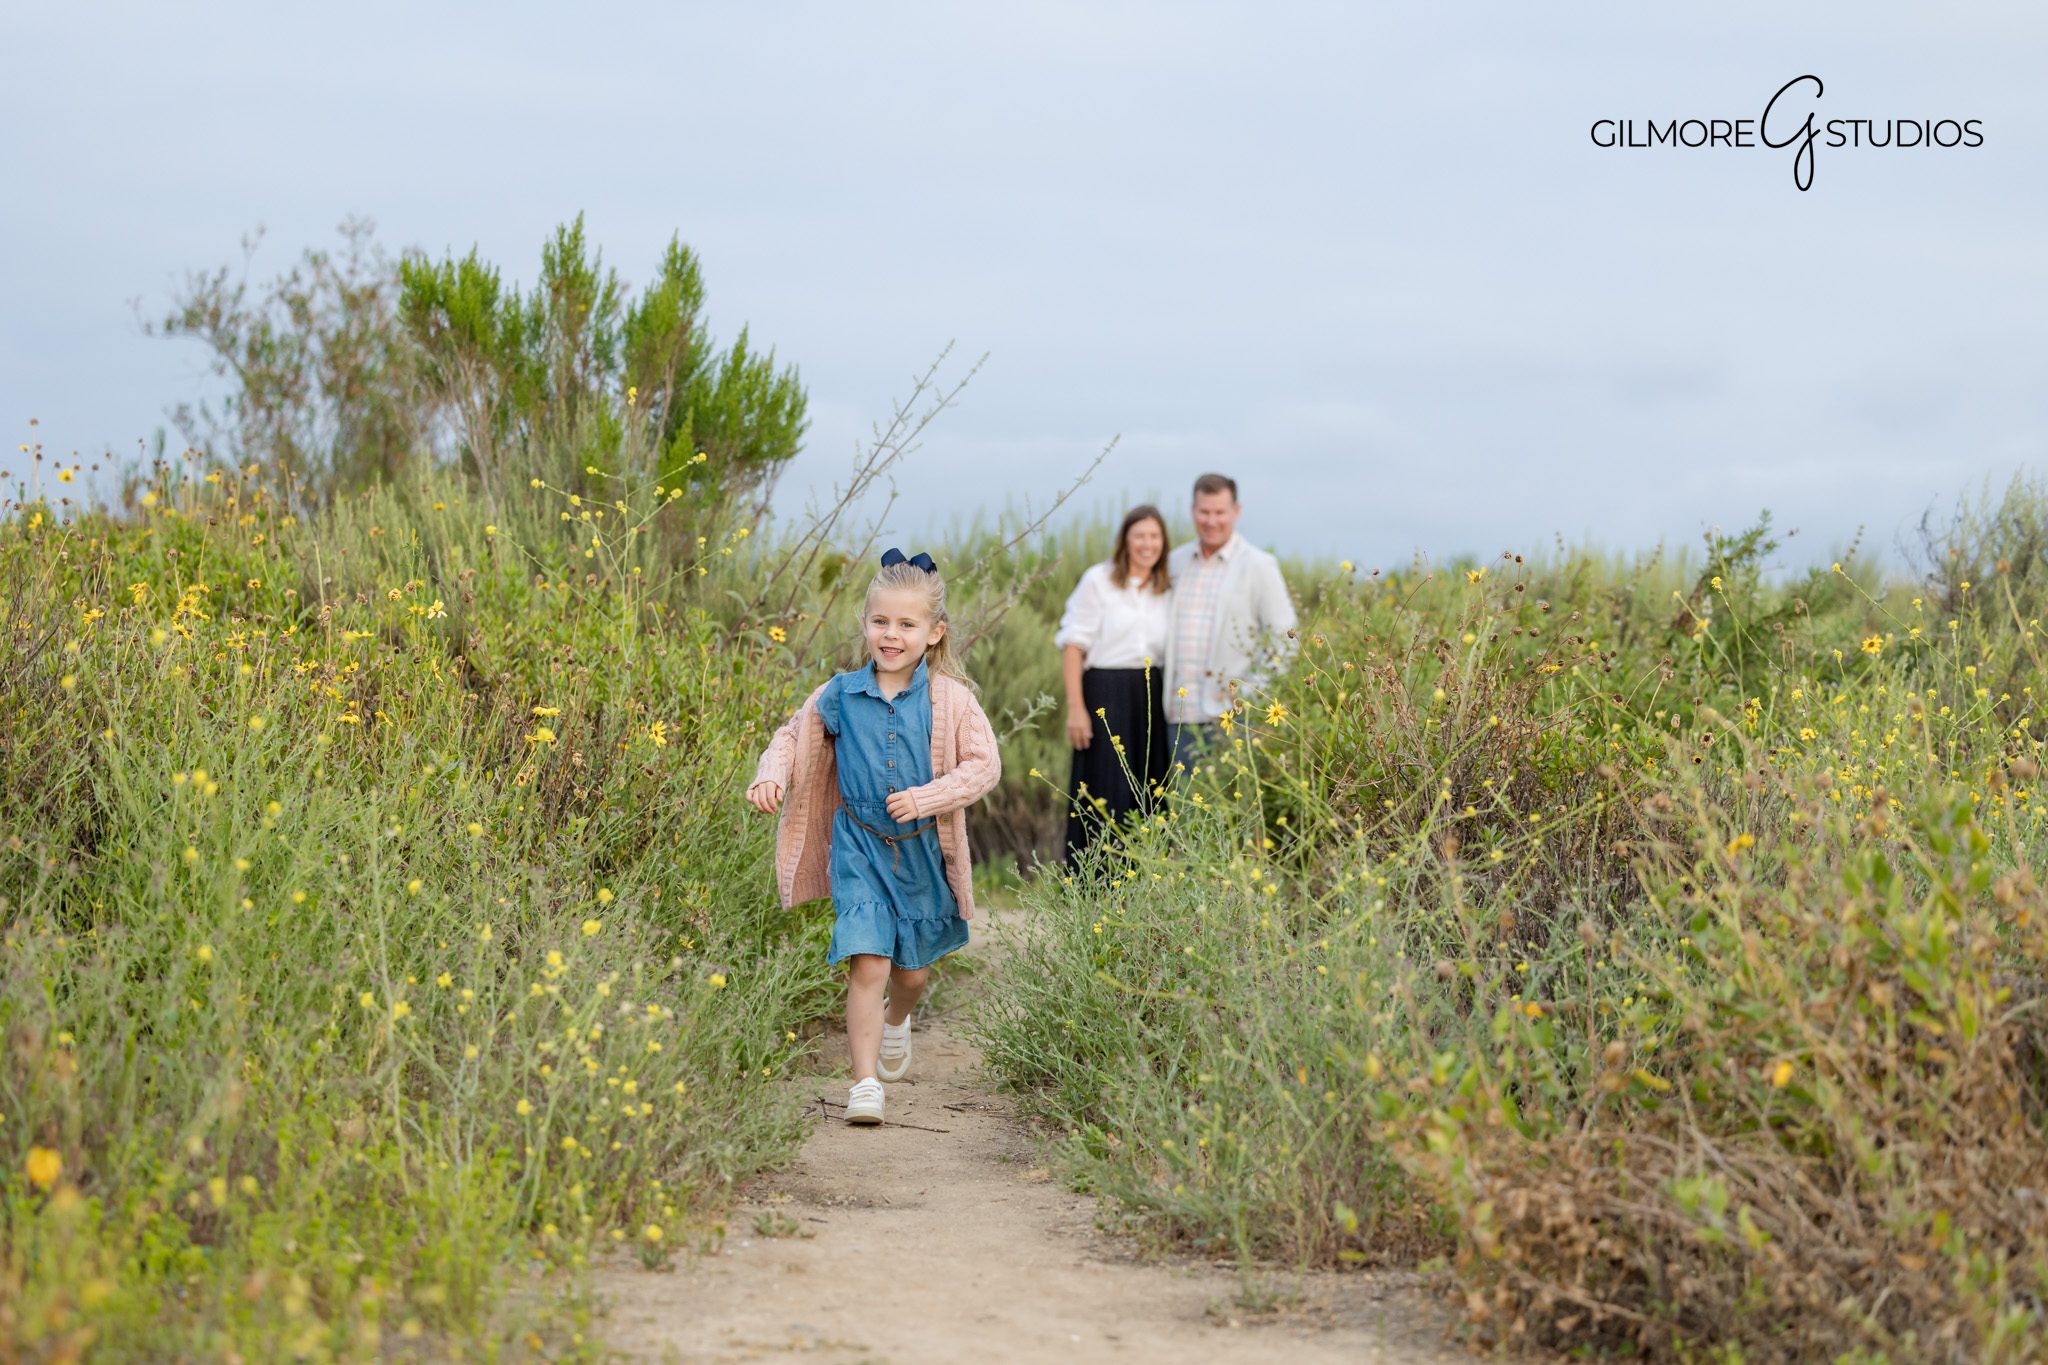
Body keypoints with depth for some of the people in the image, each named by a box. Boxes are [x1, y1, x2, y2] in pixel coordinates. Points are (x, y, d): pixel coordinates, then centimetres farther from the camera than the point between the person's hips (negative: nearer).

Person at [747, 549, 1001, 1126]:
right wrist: (770, 777, -7)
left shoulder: (951, 699, -8)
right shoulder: (837, 696, -3)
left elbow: (984, 765, -9)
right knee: (867, 964, -15)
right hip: (859, 848, -1)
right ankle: (865, 1083, -10)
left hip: (923, 852, 1)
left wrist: (926, 798, -21)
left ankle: (896, 1019, 53)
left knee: (913, 970, 17)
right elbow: (792, 738, 12)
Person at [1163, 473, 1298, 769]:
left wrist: (1250, 692, -9)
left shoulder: (1259, 566, 0)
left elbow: (1284, 642, -1)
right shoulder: (1176, 562, 14)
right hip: (1181, 711, 5)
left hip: (1230, 713, -5)